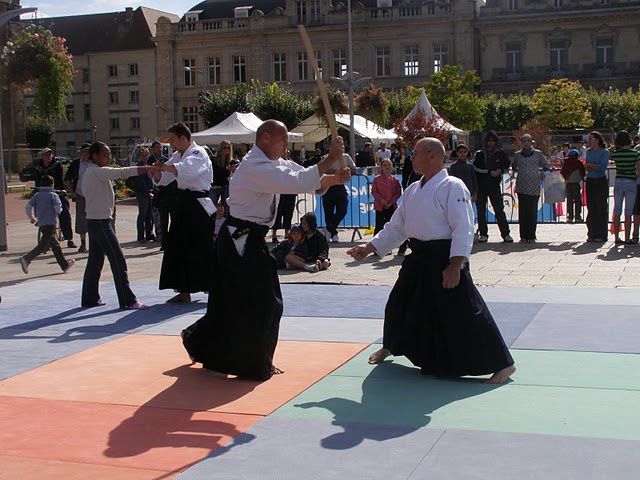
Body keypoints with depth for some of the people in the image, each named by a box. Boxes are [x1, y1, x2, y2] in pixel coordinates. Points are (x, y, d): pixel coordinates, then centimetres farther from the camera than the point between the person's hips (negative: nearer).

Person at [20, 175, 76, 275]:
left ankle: (64, 264, 24)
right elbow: (58, 208, -15)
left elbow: (28, 207, 3)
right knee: (43, 246, -9)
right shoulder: (53, 195, -5)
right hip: (50, 223, -7)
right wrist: (58, 211, 8)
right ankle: (26, 259, -24)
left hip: (41, 224, 7)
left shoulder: (37, 195, 10)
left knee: (55, 244, 16)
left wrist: (31, 217, 17)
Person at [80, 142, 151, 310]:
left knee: (95, 261, 14)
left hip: (94, 221, 10)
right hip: (100, 222, -10)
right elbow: (123, 172, -24)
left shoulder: (91, 172, 16)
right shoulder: (96, 172, -16)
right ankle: (128, 301, -8)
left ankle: (90, 298, 20)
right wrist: (149, 169, -25)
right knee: (118, 260, -9)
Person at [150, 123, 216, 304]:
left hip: (198, 205, -9)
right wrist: (157, 173, -8)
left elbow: (186, 169, -33)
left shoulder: (198, 154, -12)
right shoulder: (178, 155, 15)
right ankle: (184, 291, 17)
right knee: (179, 248, 9)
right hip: (183, 204, 9)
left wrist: (163, 166, -28)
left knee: (204, 248, -7)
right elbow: (162, 179, 13)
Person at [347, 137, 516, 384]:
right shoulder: (412, 190, 13)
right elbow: (396, 228, 18)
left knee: (466, 313, -11)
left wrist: (455, 265, -25)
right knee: (398, 304, 21)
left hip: (445, 260, -8)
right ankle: (390, 346, 48)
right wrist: (369, 248, 11)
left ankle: (502, 364, -1)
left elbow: (463, 228, -19)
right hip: (419, 259, 9)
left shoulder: (452, 187, -13)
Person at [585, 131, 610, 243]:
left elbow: (603, 167, -15)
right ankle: (592, 234, 11)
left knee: (601, 208, -3)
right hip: (590, 181, 5)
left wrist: (590, 165, -9)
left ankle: (601, 235, 2)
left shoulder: (604, 152, -5)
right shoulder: (588, 152, 13)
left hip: (601, 182, -5)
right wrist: (587, 167, -2)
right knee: (591, 208, 5)